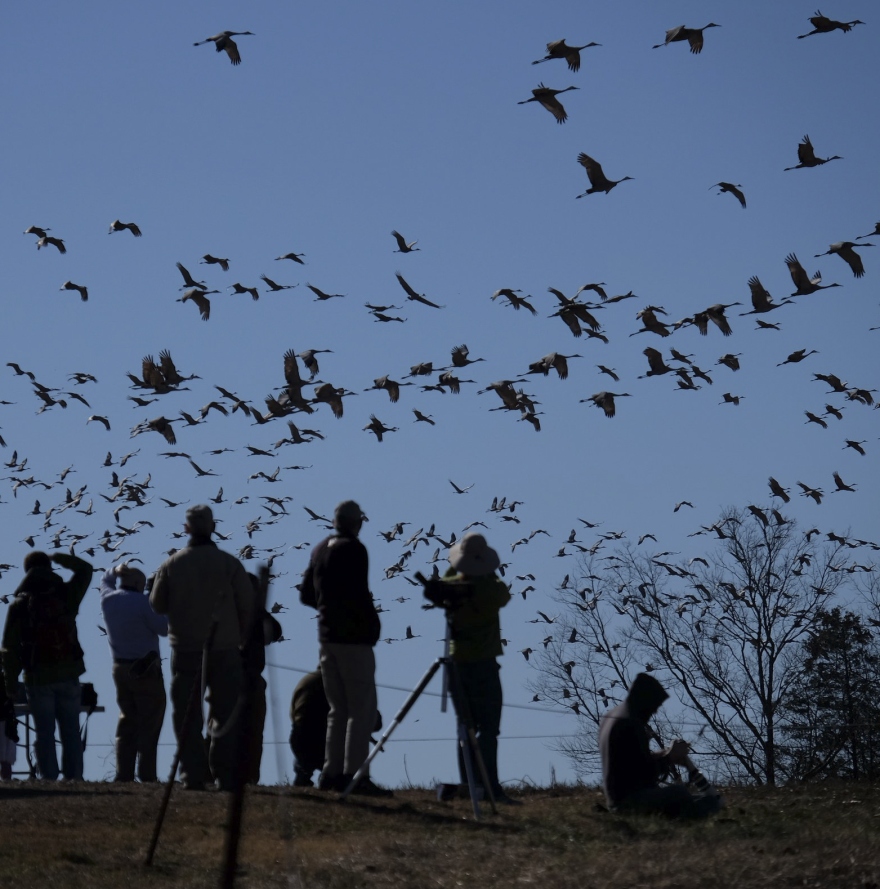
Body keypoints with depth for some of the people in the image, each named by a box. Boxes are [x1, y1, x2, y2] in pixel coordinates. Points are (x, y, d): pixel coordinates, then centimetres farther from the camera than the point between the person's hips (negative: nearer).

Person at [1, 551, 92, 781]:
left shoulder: (19, 606, -4)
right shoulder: (66, 595, -1)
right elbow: (85, 569, 19)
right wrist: (57, 558, 21)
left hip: (38, 678, -1)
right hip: (68, 675, 1)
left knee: (44, 733, 3)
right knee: (71, 731, 8)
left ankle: (49, 779, -1)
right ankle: (74, 777, 6)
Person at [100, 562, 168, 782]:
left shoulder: (107, 598, 6)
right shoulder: (141, 602, -14)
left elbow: (105, 581, 30)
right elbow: (165, 628, -9)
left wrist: (115, 571, 19)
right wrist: (162, 610, 4)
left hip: (120, 669, 7)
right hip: (146, 670, -7)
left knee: (127, 721, 12)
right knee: (149, 723, -3)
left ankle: (124, 774, 7)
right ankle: (147, 776, -8)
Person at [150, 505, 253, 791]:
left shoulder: (171, 565, -3)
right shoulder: (230, 564, -5)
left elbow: (157, 605, 6)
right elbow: (248, 605, -2)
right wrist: (240, 636, 12)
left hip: (184, 649, 0)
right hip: (224, 650, 0)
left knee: (187, 716, 7)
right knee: (225, 714, 6)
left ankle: (192, 775, 3)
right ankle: (225, 775, 2)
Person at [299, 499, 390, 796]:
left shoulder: (320, 549, 12)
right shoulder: (355, 550, -12)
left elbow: (306, 595, 17)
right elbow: (359, 595, -20)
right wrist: (373, 625, -8)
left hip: (327, 637, 8)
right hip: (354, 638, -8)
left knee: (338, 709, 13)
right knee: (362, 708, -5)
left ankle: (332, 772, 11)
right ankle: (353, 774, -11)